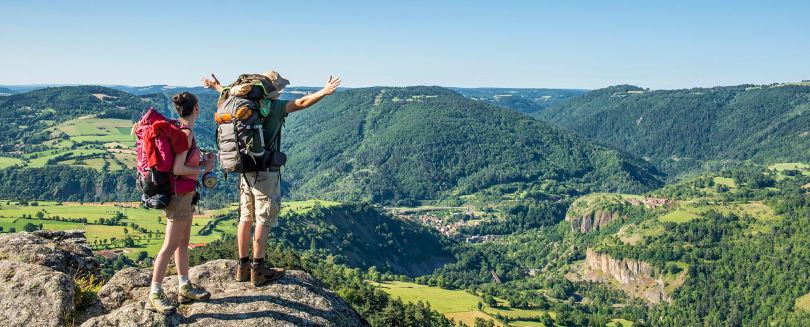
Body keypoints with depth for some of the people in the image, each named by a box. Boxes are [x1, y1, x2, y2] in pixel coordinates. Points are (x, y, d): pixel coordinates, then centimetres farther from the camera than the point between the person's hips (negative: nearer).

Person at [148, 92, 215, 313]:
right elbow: (177, 169, -22)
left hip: (184, 194, 10)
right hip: (179, 194, -10)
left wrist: (203, 160, 7)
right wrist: (204, 169, -10)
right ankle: (155, 294, 5)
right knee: (171, 245, -3)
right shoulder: (186, 133, -17)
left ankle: (185, 288, 25)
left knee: (183, 241, 15)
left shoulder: (179, 130, 10)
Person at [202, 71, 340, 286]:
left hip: (246, 170, 8)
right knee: (263, 220, -1)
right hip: (265, 172, -7)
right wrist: (324, 92, -41)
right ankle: (258, 270, 4)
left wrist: (217, 87, 50)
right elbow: (300, 103, -29)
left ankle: (243, 266, 21)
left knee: (246, 218, 12)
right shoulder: (273, 107, -13)